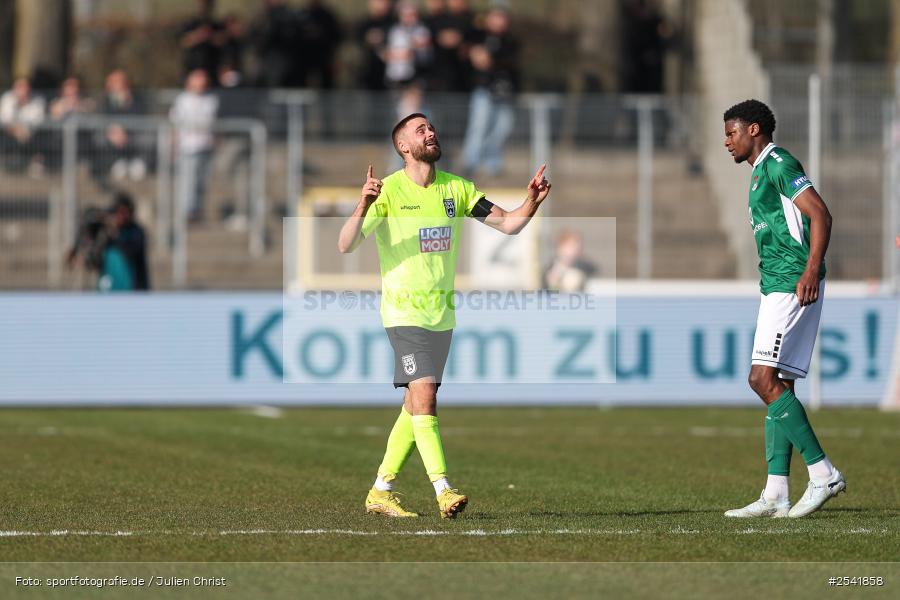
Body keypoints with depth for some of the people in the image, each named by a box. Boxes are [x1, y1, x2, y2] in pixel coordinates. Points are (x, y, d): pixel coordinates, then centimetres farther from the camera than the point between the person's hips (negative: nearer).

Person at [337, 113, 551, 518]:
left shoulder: (455, 188, 6)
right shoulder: (389, 191, -9)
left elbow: (509, 224, 5)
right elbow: (346, 245, -16)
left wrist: (532, 201, -15)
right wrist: (363, 206, -33)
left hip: (442, 314, 6)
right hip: (404, 312, -6)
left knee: (415, 407, 10)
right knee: (424, 398, -17)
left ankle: (381, 491, 20)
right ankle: (443, 492, -21)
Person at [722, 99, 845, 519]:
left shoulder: (778, 165, -8)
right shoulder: (761, 172, 23)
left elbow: (820, 214, -19)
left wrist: (812, 269, -29)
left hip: (793, 287, -10)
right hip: (777, 289, 10)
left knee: (764, 381, -16)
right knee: (778, 386, 6)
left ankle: (823, 474, -14)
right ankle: (776, 495, 4)